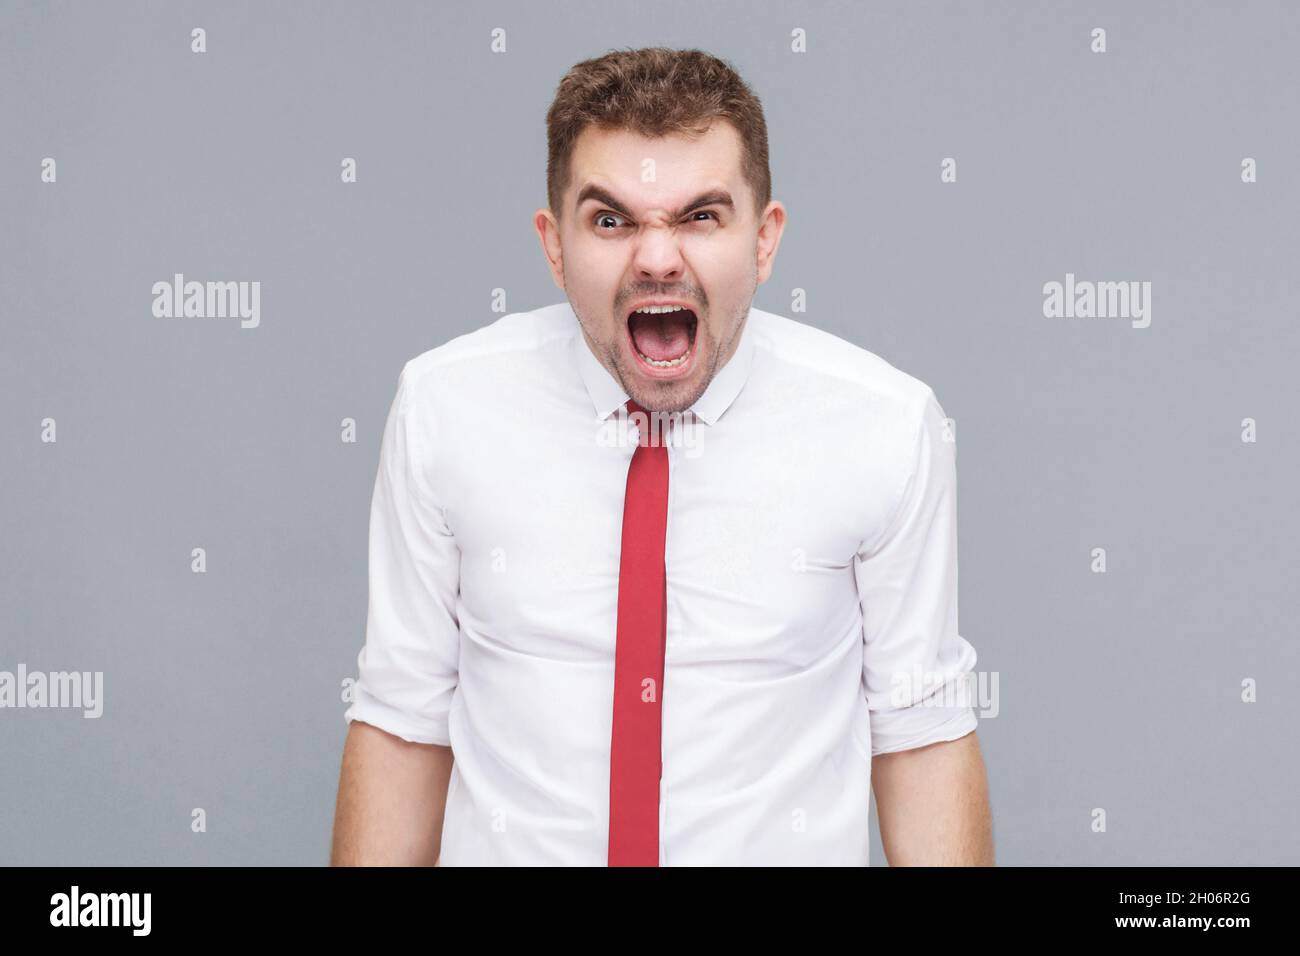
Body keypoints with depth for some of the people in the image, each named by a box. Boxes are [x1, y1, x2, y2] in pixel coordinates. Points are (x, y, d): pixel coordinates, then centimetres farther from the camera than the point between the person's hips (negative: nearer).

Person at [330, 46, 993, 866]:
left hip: (787, 845, 0)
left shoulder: (889, 425, -14)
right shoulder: (442, 408, -13)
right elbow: (403, 722, -8)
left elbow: (923, 735, -10)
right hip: (507, 847, 0)